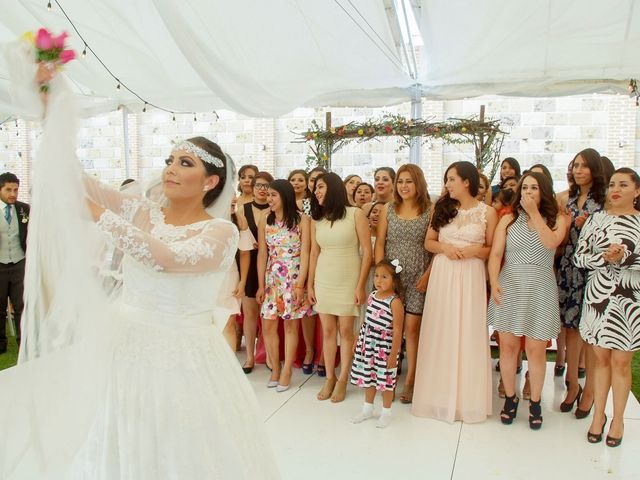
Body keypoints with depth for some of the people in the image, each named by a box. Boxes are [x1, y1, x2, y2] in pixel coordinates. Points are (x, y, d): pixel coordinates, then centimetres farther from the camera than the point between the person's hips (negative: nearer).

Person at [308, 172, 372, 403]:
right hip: (323, 280, 4)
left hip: (348, 280, -3)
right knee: (327, 331, 8)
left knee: (346, 331, 1)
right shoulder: (316, 219, 7)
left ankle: (343, 380, 13)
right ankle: (330, 378, 19)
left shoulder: (355, 214, -6)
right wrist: (310, 285, 8)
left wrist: (361, 285, -10)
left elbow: (367, 251, -7)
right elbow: (314, 253, 10)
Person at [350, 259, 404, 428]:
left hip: (384, 347, -6)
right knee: (368, 377, 17)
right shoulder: (372, 296, 2)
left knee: (385, 380, 7)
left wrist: (393, 354, -17)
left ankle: (386, 412, 27)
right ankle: (367, 409, 36)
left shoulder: (395, 302, -18)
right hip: (368, 344, 6)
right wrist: (357, 340, 15)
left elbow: (397, 330, -16)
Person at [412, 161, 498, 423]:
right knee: (440, 334, 6)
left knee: (468, 335, 2)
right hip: (442, 274, 3)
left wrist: (475, 250, -15)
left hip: (471, 277, -2)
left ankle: (467, 398, 17)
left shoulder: (487, 212, 0)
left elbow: (492, 250, 3)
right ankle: (441, 394, 20)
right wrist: (444, 247, -8)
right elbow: (428, 242, 11)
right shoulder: (442, 208, 8)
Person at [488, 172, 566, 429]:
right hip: (509, 287, 1)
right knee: (508, 345, 5)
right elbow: (495, 254, -3)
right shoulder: (508, 219, 6)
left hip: (540, 290, -1)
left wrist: (534, 212, -12)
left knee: (536, 349, 2)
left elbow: (551, 242, -17)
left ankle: (535, 402, 19)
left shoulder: (556, 219, 5)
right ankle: (510, 397, 22)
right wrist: (494, 282, -18)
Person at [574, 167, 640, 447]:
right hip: (598, 296, 2)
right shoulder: (596, 219, 5)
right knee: (601, 359, 12)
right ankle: (598, 415, 26)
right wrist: (605, 258, -17)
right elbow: (579, 257, -2)